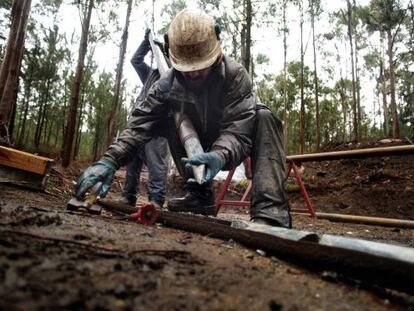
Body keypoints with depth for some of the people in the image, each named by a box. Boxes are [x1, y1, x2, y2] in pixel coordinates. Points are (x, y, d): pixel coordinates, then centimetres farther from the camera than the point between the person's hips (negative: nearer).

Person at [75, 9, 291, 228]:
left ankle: (270, 210, -42)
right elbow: (140, 123, -26)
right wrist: (110, 160, -42)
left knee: (264, 117, -32)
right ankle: (199, 194, -14)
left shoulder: (235, 75, -26)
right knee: (168, 119, -18)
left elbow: (237, 130, -37)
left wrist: (219, 156, -59)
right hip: (204, 149, 4)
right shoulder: (168, 84, -17)